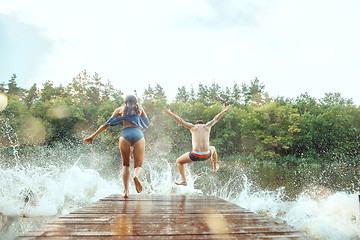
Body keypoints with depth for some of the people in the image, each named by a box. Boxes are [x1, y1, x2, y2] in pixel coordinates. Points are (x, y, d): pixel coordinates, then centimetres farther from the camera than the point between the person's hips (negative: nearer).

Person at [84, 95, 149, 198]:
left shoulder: (120, 109, 21)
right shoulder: (140, 108, 24)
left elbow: (107, 124, 16)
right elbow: (147, 123, 31)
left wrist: (93, 136, 18)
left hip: (125, 135, 0)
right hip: (139, 135, 0)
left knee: (126, 165, 16)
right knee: (138, 165, 9)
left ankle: (126, 190, 0)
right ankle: (136, 176, -27)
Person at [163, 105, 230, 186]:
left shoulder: (193, 127, 9)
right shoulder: (207, 126, 15)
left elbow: (180, 120, 12)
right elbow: (216, 118, 31)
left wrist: (169, 113, 23)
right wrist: (224, 111, 48)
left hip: (195, 155, -3)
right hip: (206, 155, 3)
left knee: (179, 162, 21)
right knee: (213, 148, 40)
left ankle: (183, 181, 12)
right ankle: (215, 167, 54)